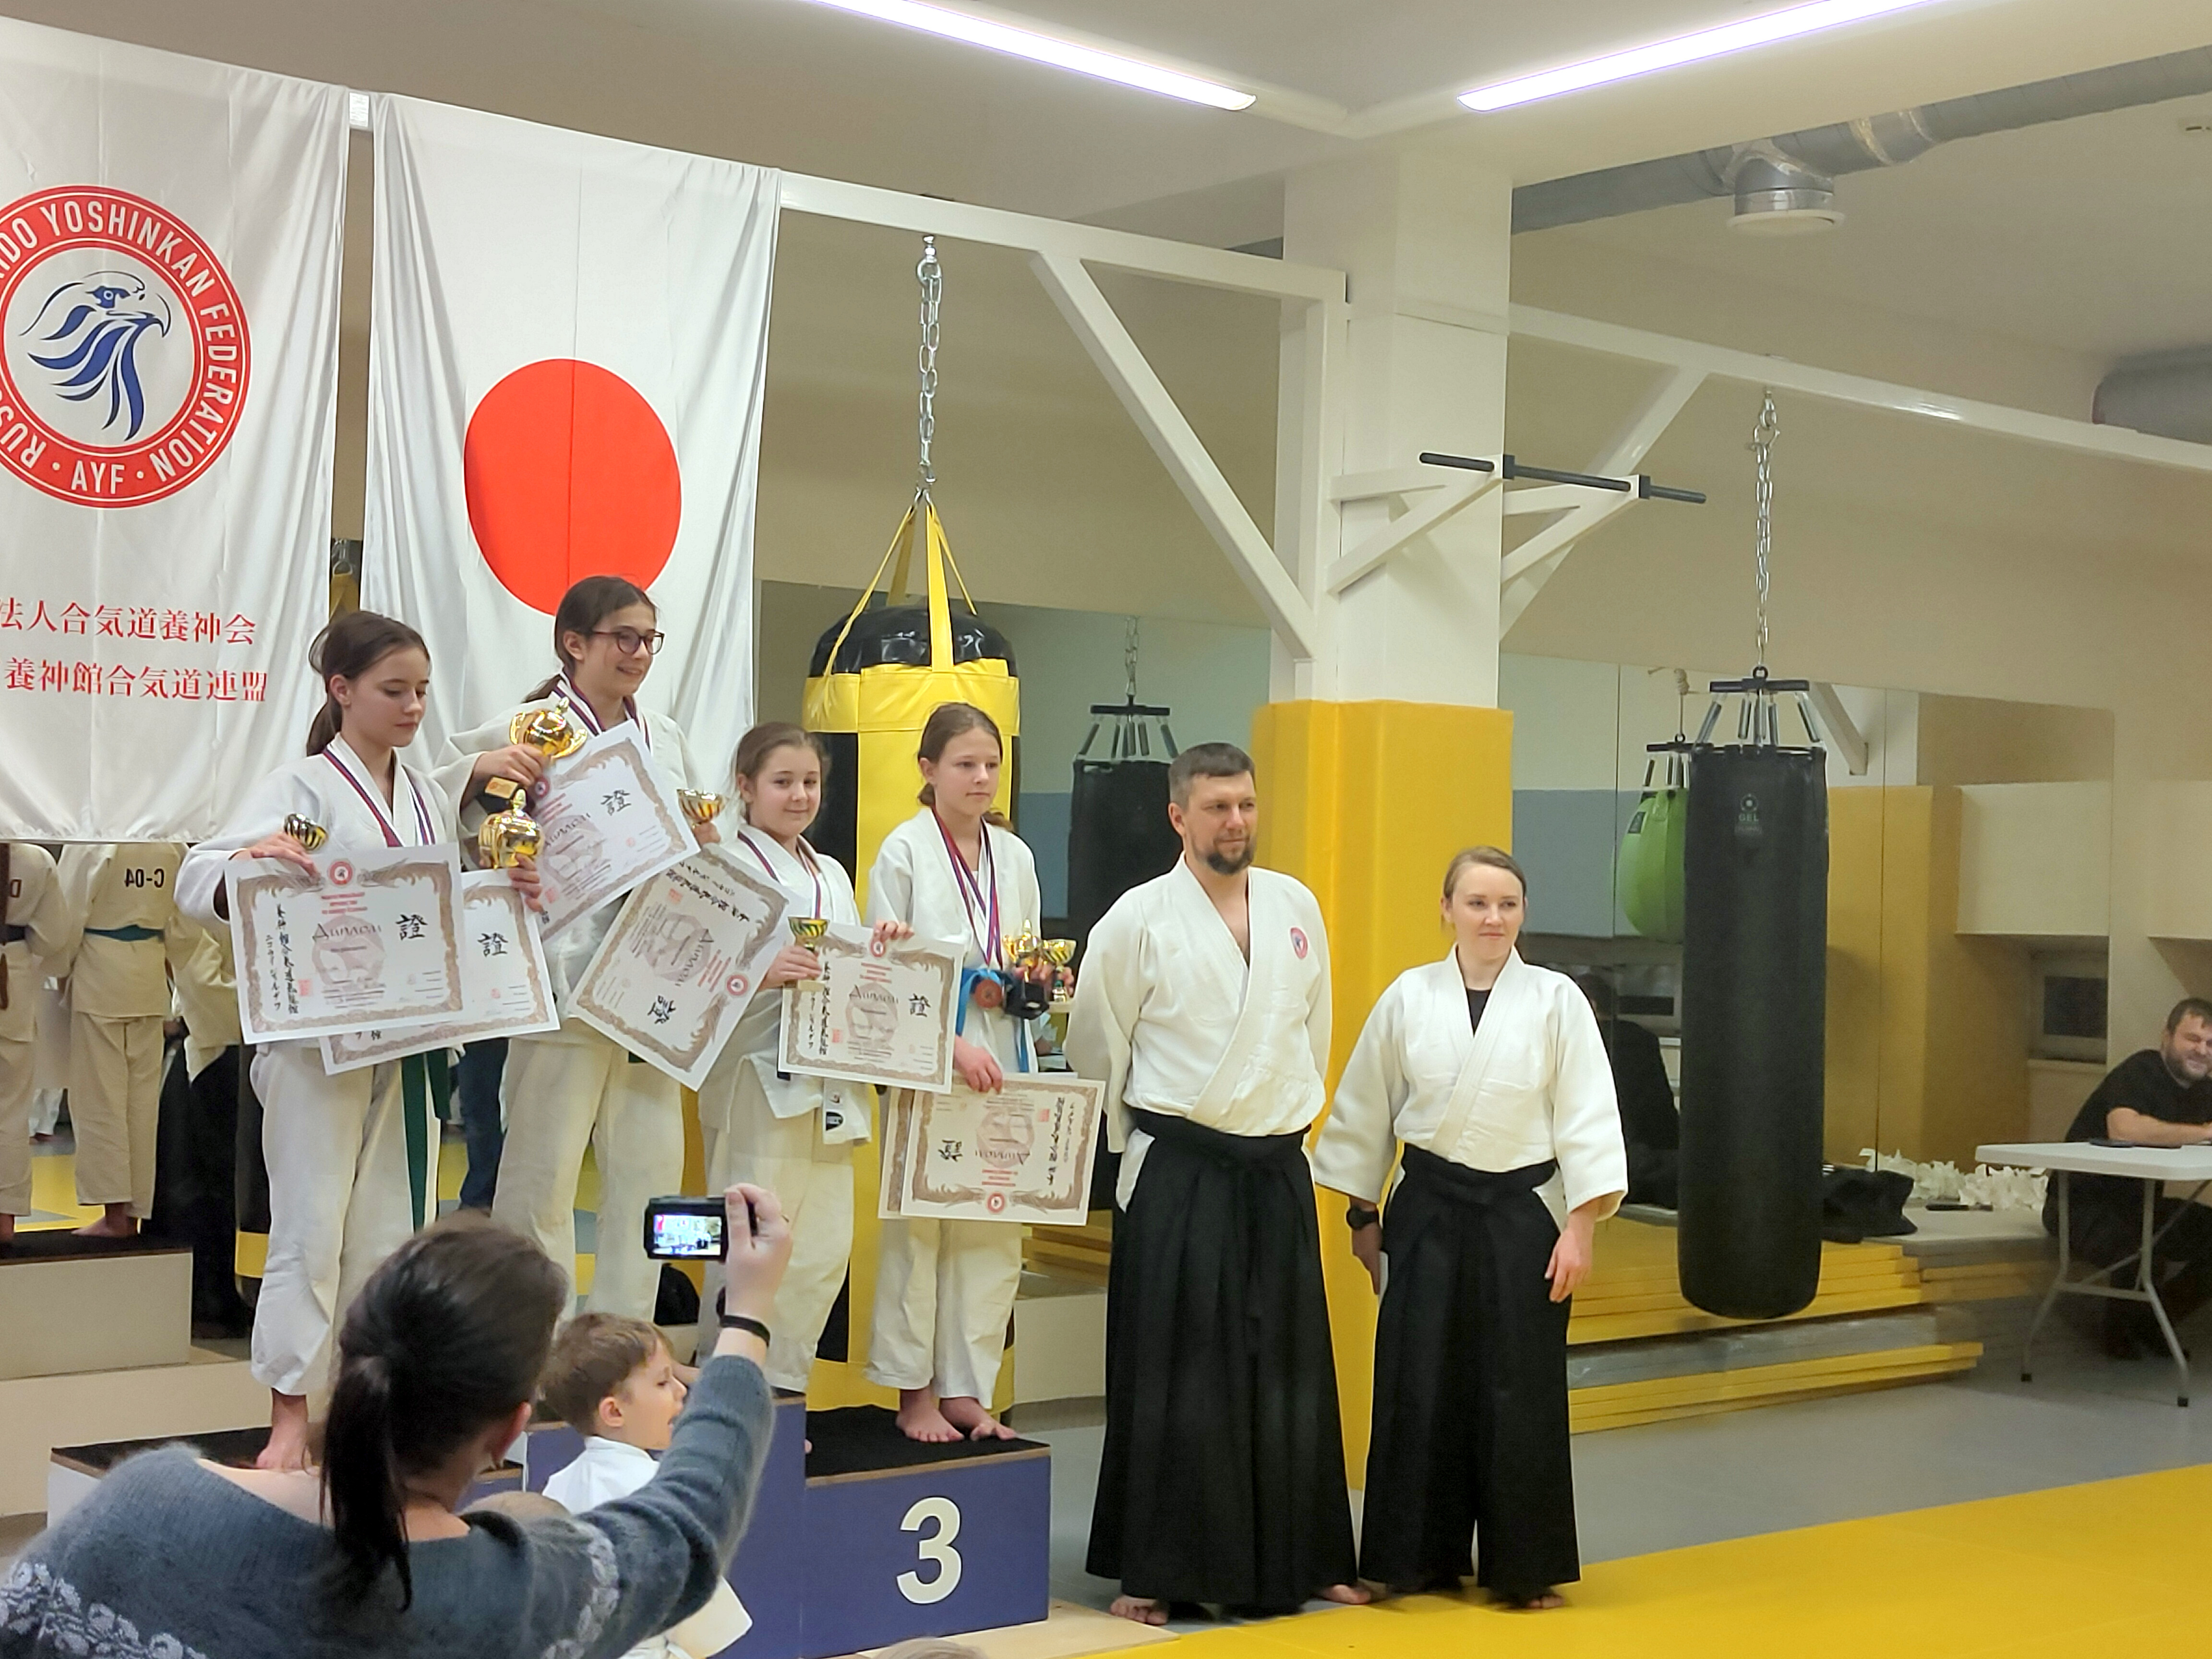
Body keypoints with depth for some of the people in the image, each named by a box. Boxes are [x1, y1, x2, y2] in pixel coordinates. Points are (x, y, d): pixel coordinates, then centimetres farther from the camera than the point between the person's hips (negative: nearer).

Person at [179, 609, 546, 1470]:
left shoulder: (424, 797, 12)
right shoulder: (301, 787, -7)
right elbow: (196, 882, -19)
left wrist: (512, 894, 0)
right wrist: (247, 862, -40)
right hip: (319, 1036, -6)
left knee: (397, 1227, 10)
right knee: (311, 1230, -3)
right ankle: (289, 1420, 7)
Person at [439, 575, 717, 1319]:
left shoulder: (665, 736, 14)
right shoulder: (530, 729, -4)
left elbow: (707, 835, 23)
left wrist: (705, 839, 1)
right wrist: (483, 771, -20)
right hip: (564, 978, -6)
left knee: (651, 1166, 10)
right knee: (542, 1172, -1)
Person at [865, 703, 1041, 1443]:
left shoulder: (1014, 855, 13)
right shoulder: (904, 851, -3)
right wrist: (953, 1045, -16)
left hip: (1000, 1062, 5)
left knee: (994, 1234, 4)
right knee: (919, 1225, -2)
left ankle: (967, 1390, 13)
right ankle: (915, 1393, 9)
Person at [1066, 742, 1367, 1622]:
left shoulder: (1296, 907, 5)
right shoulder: (1139, 919, -7)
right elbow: (1099, 1049, 0)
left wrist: (1286, 1119, 15)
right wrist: (1144, 1143, 6)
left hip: (1277, 1171, 4)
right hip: (1178, 1177, -4)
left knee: (1289, 1373, 10)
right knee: (1173, 1378, 0)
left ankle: (1299, 1558, 21)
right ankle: (1154, 1570, 10)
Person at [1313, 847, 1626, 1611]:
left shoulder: (1556, 1000, -5)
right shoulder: (1409, 997, -1)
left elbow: (1586, 1115, -6)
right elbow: (1366, 1109, 7)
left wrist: (1580, 1226, -10)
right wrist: (1363, 1214, 9)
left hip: (1522, 1212, -1)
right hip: (1430, 1211, 1)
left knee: (1521, 1394, 3)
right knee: (1420, 1389, 4)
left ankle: (1525, 1567, 17)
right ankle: (1423, 1558, 18)